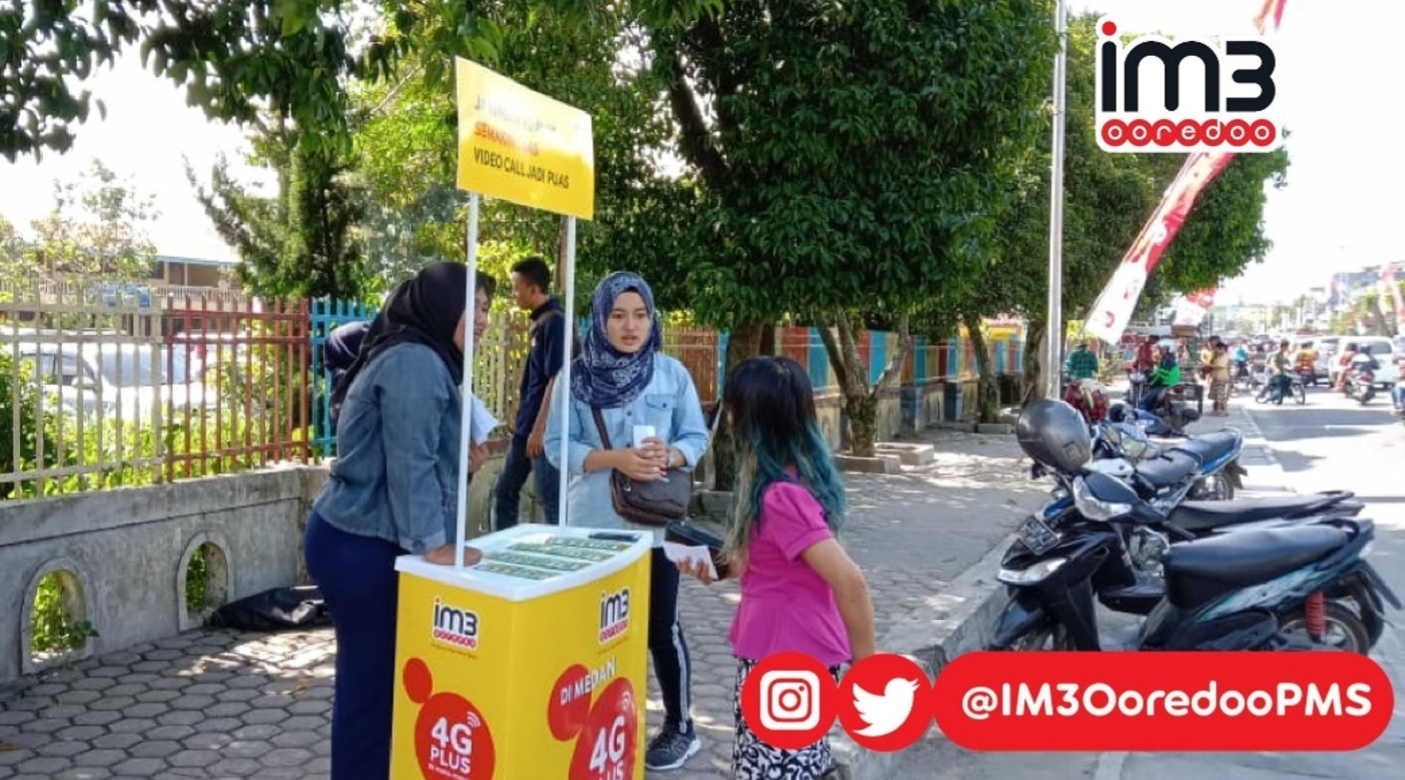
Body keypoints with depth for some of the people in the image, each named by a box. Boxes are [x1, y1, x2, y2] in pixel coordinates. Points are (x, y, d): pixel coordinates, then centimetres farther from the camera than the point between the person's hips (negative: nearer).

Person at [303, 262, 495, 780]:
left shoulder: (423, 358, 15)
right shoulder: (415, 362, -17)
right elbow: (409, 462, -21)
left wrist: (460, 465, 6)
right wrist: (434, 544, -20)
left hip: (364, 542, 10)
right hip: (360, 547, -10)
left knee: (377, 678, 15)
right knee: (371, 681, -1)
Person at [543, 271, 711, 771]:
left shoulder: (672, 373, -1)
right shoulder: (577, 376, -3)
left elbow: (697, 437, 2)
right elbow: (557, 446, -7)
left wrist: (669, 456, -20)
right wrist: (614, 458, -22)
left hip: (654, 523, 0)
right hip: (592, 522, 1)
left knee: (661, 627, 6)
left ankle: (680, 727, 23)